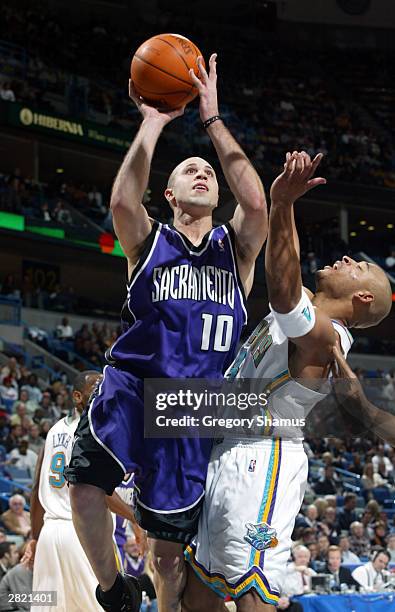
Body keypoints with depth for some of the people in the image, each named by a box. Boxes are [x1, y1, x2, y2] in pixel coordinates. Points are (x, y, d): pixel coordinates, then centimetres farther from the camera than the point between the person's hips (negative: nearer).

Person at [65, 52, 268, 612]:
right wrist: (152, 123, -9)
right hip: (134, 383, -1)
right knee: (85, 482, -28)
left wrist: (212, 119, -6)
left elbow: (256, 203, -7)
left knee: (170, 546, 1)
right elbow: (122, 200, -13)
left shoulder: (235, 249, 15)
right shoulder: (149, 242, 11)